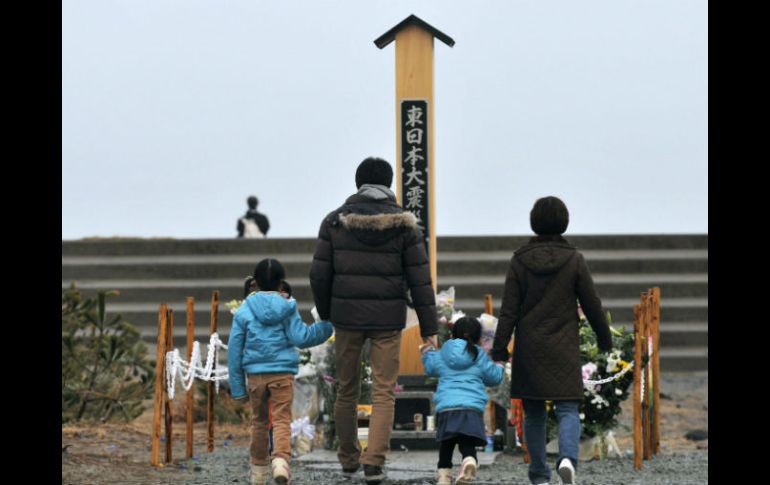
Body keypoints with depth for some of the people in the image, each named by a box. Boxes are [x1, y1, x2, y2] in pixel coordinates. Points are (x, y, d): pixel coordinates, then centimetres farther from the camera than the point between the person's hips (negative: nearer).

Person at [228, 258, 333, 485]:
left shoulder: (244, 311, 1)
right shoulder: (287, 308, -1)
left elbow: (234, 349, 2)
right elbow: (300, 337, -9)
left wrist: (237, 386, 7)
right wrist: (326, 325, 0)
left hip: (255, 374, 1)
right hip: (283, 372, -1)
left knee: (259, 420, 16)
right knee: (281, 419, -5)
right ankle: (280, 459, -29)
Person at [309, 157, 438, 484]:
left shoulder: (335, 221, 1)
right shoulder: (404, 224, -2)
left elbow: (319, 275, 1)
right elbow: (419, 279, -2)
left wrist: (325, 314, 16)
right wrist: (428, 327, 2)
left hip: (347, 315, 1)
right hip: (388, 319, -1)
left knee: (346, 390, 14)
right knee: (383, 391, 2)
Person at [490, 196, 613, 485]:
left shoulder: (520, 261, -2)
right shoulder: (574, 260, -4)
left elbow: (509, 310, -5)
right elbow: (592, 304, 1)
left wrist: (499, 348, -2)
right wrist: (605, 339, 15)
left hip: (529, 348, 1)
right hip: (563, 349, -1)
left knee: (533, 412, 11)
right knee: (567, 409, -1)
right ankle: (567, 457, -27)